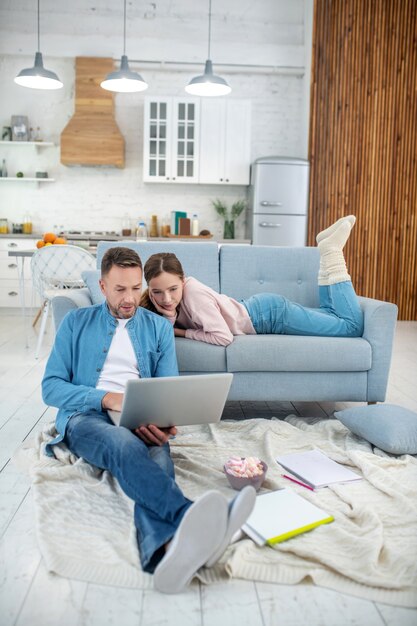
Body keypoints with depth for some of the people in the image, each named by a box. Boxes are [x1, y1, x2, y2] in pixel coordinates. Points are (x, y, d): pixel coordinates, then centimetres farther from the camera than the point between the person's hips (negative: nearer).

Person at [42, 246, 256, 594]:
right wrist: (106, 397, -12)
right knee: (126, 445, -39)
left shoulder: (158, 327, 19)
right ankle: (190, 516, -67)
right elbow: (51, 387, 6)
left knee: (157, 453, -37)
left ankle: (167, 546, -68)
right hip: (86, 417, -1)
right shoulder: (76, 323, 15)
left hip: (141, 421, 2)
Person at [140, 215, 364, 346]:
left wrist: (182, 332, -23)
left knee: (353, 326, 0)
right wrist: (169, 318, -31)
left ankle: (331, 252, 8)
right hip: (261, 309, 7)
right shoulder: (164, 299, -11)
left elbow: (223, 337, -35)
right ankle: (327, 251, 27)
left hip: (271, 313, -7)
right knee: (328, 314, 26)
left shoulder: (193, 292, -33)